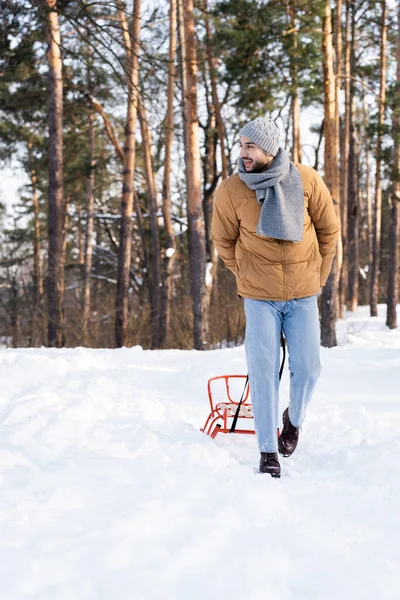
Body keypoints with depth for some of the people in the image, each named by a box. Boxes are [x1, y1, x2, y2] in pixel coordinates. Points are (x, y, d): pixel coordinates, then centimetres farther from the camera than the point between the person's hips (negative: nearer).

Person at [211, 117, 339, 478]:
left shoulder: (307, 180, -10)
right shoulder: (231, 190, -12)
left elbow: (329, 230, 4)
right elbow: (224, 240, 5)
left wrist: (318, 276, 8)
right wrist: (247, 276, 9)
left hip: (303, 295, 1)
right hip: (259, 297, -1)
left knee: (307, 368, 0)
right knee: (263, 371, -6)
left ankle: (294, 419, 32)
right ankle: (268, 451, 6)